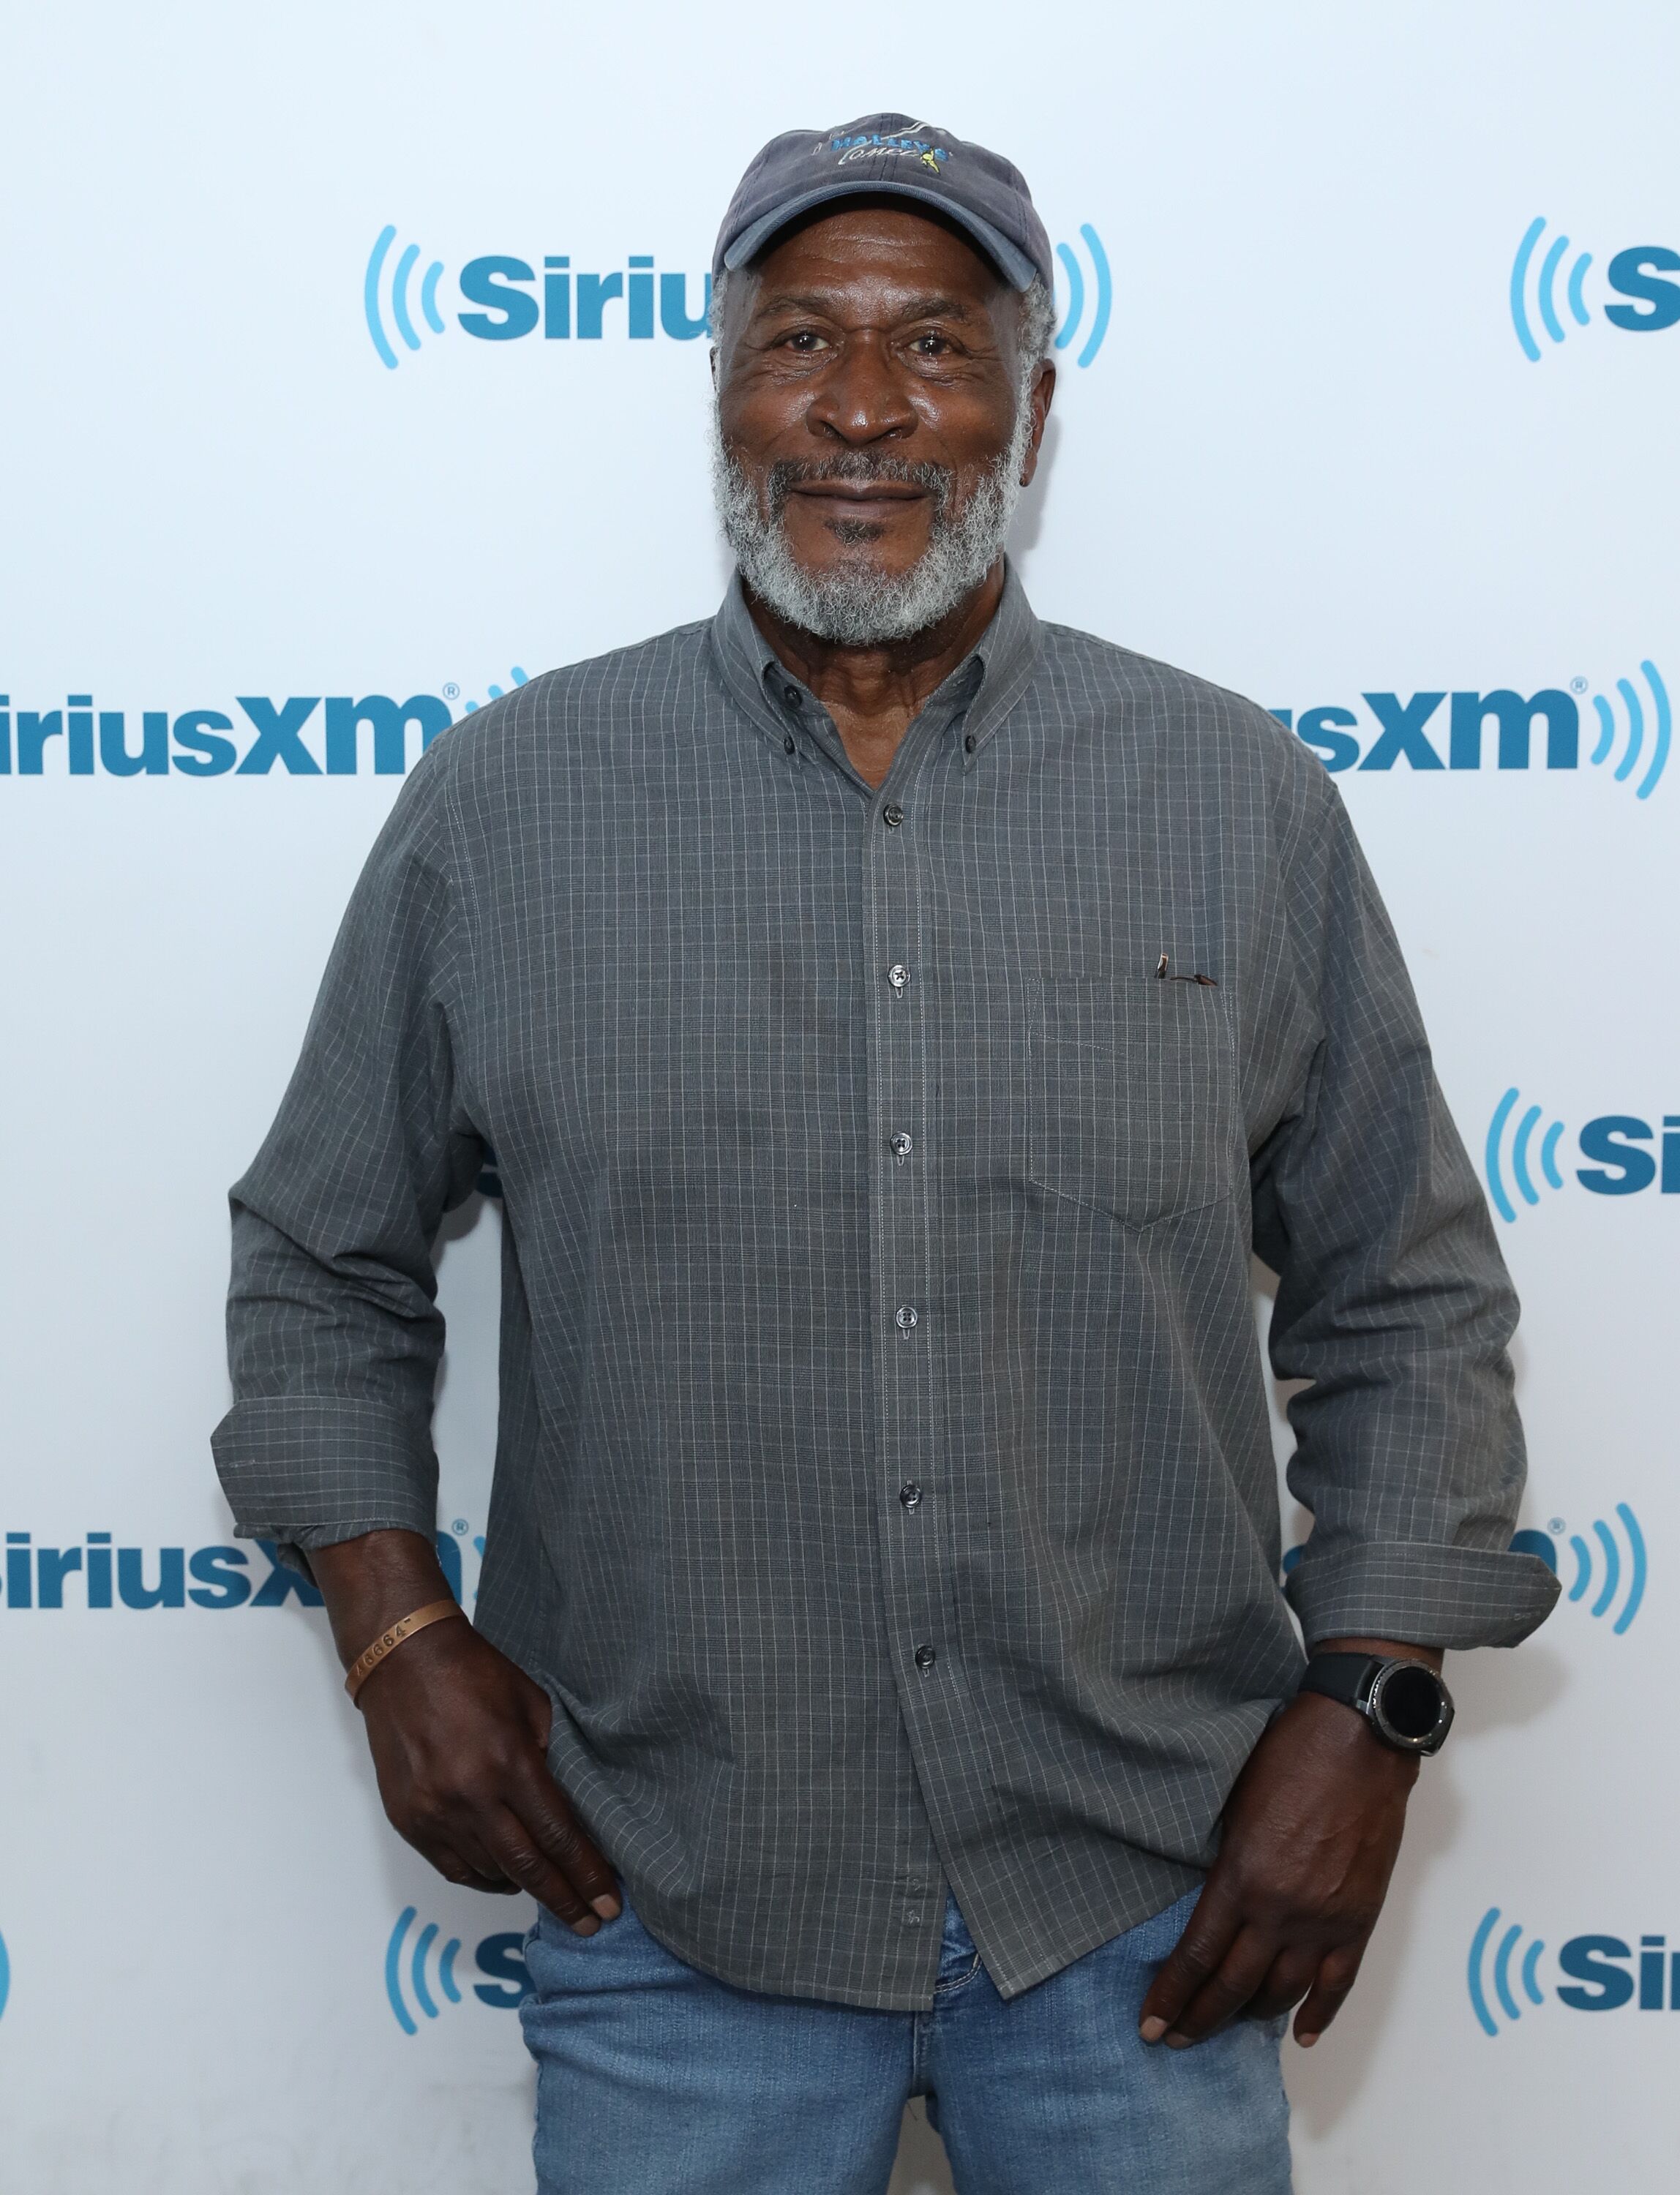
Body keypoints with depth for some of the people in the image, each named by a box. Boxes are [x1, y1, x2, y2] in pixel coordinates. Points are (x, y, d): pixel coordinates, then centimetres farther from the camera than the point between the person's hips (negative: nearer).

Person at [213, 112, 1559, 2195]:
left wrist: (1367, 1707, -2)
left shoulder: (1244, 805, 0)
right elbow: (321, 1263, 9)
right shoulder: (501, 804, -1)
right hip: (674, 1914, 0)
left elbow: (1409, 1302, 6)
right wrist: (397, 1629, -1)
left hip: (1147, 1904, 1)